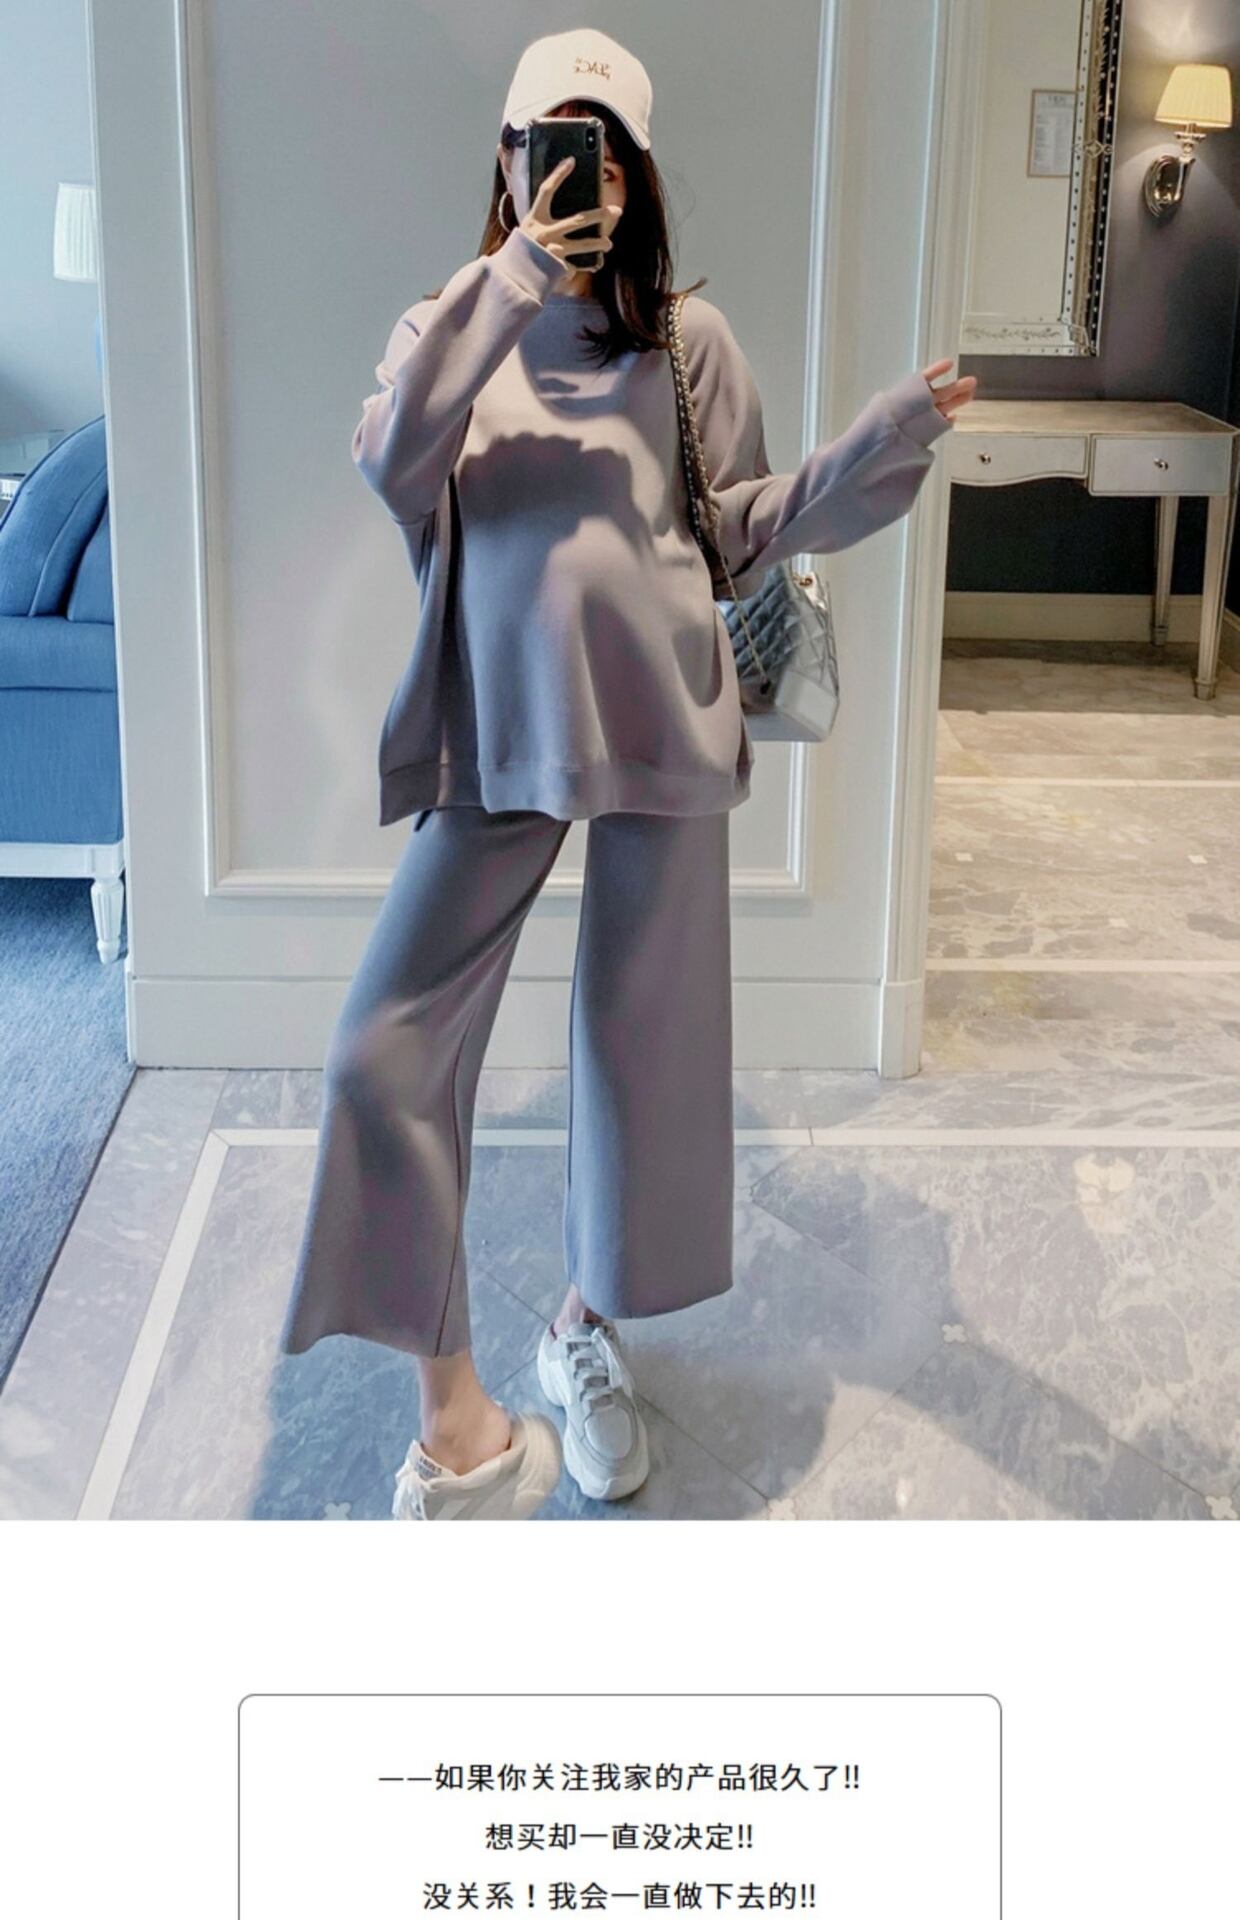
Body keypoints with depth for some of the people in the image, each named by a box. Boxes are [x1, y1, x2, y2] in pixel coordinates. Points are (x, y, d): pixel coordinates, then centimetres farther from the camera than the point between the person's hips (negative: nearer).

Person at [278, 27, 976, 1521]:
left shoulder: (687, 337, 7)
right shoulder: (451, 324, 7)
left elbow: (742, 529, 8)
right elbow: (388, 465, -13)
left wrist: (876, 451, -5)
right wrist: (509, 286, -16)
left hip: (659, 724, 0)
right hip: (497, 737, 0)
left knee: (648, 1047, 8)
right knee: (383, 1056, -9)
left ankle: (588, 1327, 33)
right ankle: (458, 1426, 2)